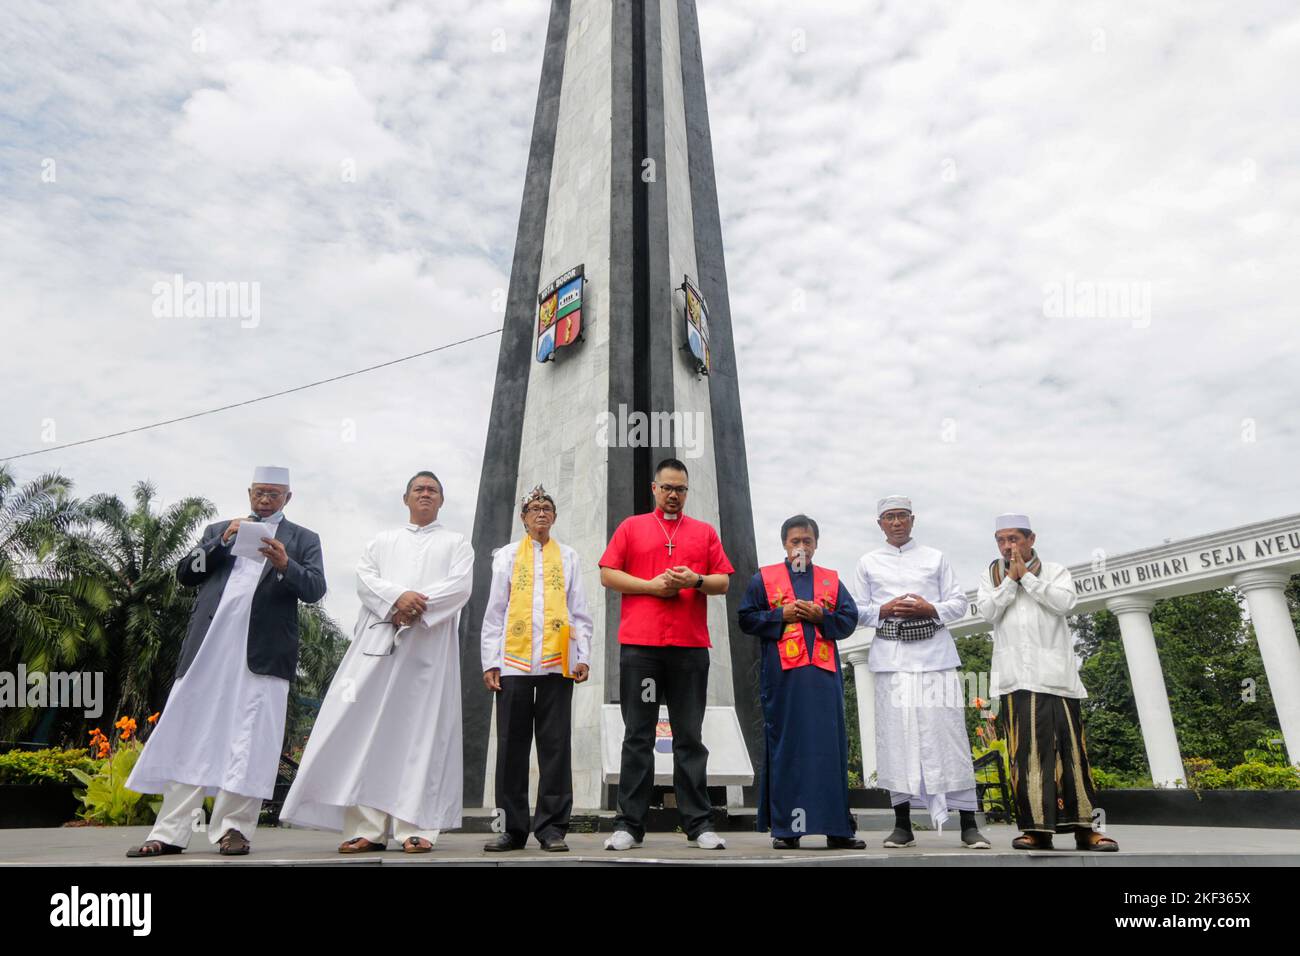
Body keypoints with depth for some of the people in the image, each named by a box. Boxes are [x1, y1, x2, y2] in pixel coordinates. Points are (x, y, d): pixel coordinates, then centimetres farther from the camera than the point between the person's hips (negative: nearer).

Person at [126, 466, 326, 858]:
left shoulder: (303, 539, 14)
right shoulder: (218, 531, 22)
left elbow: (315, 589, 1)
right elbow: (185, 573, 12)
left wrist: (284, 565, -17)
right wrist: (222, 542, -1)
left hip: (263, 652, -2)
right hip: (209, 646, 3)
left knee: (249, 741, -3)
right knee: (191, 736, 3)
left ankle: (234, 828, 5)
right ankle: (171, 832, 9)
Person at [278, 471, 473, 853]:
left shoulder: (456, 543, 15)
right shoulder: (382, 541, 22)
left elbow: (459, 586, -1)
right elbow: (365, 578, 6)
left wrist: (417, 607, -15)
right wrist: (398, 597, -14)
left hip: (430, 645, -2)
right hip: (379, 641, 2)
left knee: (421, 729, -6)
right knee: (367, 728, -6)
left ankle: (416, 827, -4)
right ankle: (367, 826, -3)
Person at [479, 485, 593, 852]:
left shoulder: (568, 557, 13)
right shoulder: (507, 556, 12)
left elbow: (579, 612, 10)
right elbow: (494, 612, 8)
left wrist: (583, 656, 0)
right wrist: (490, 661, 1)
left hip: (558, 663, 0)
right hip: (514, 662, 0)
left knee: (555, 745, 1)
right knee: (512, 745, 4)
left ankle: (552, 827, 9)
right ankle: (512, 826, 14)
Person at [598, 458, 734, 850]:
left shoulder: (704, 532, 15)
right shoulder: (631, 527, 11)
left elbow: (723, 582, 12)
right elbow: (608, 575, 4)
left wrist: (697, 581, -9)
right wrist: (652, 585, -8)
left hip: (691, 646, 1)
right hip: (639, 645, -1)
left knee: (690, 737, 5)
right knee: (638, 736, 3)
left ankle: (698, 823, 12)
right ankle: (630, 824, 10)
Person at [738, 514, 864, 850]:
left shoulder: (832, 580, 15)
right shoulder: (764, 578, 9)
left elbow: (849, 620, 9)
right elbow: (746, 619, 3)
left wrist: (821, 615, -7)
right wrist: (781, 614, -8)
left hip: (823, 673, 2)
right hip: (783, 674, -2)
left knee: (829, 746, 2)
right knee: (785, 747, 0)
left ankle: (837, 828, 10)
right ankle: (785, 827, 8)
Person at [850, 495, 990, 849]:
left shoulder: (935, 557, 12)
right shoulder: (868, 562, 12)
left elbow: (959, 603, 9)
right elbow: (858, 610, 9)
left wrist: (931, 610, -9)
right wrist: (884, 611, -9)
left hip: (934, 654, 0)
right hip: (892, 657, 0)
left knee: (947, 731, -3)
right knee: (897, 734, -1)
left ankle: (968, 824, 5)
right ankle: (902, 825, 9)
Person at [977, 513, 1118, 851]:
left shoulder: (1055, 571, 12)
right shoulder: (992, 575, 15)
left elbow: (1064, 603, -8)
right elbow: (987, 612, 0)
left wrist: (1027, 576, -5)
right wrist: (1011, 579, -3)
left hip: (1055, 674, 0)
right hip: (1015, 677, 0)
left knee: (1070, 747, 1)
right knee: (1025, 749, -3)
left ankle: (1083, 826, 9)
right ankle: (1036, 828, 0)